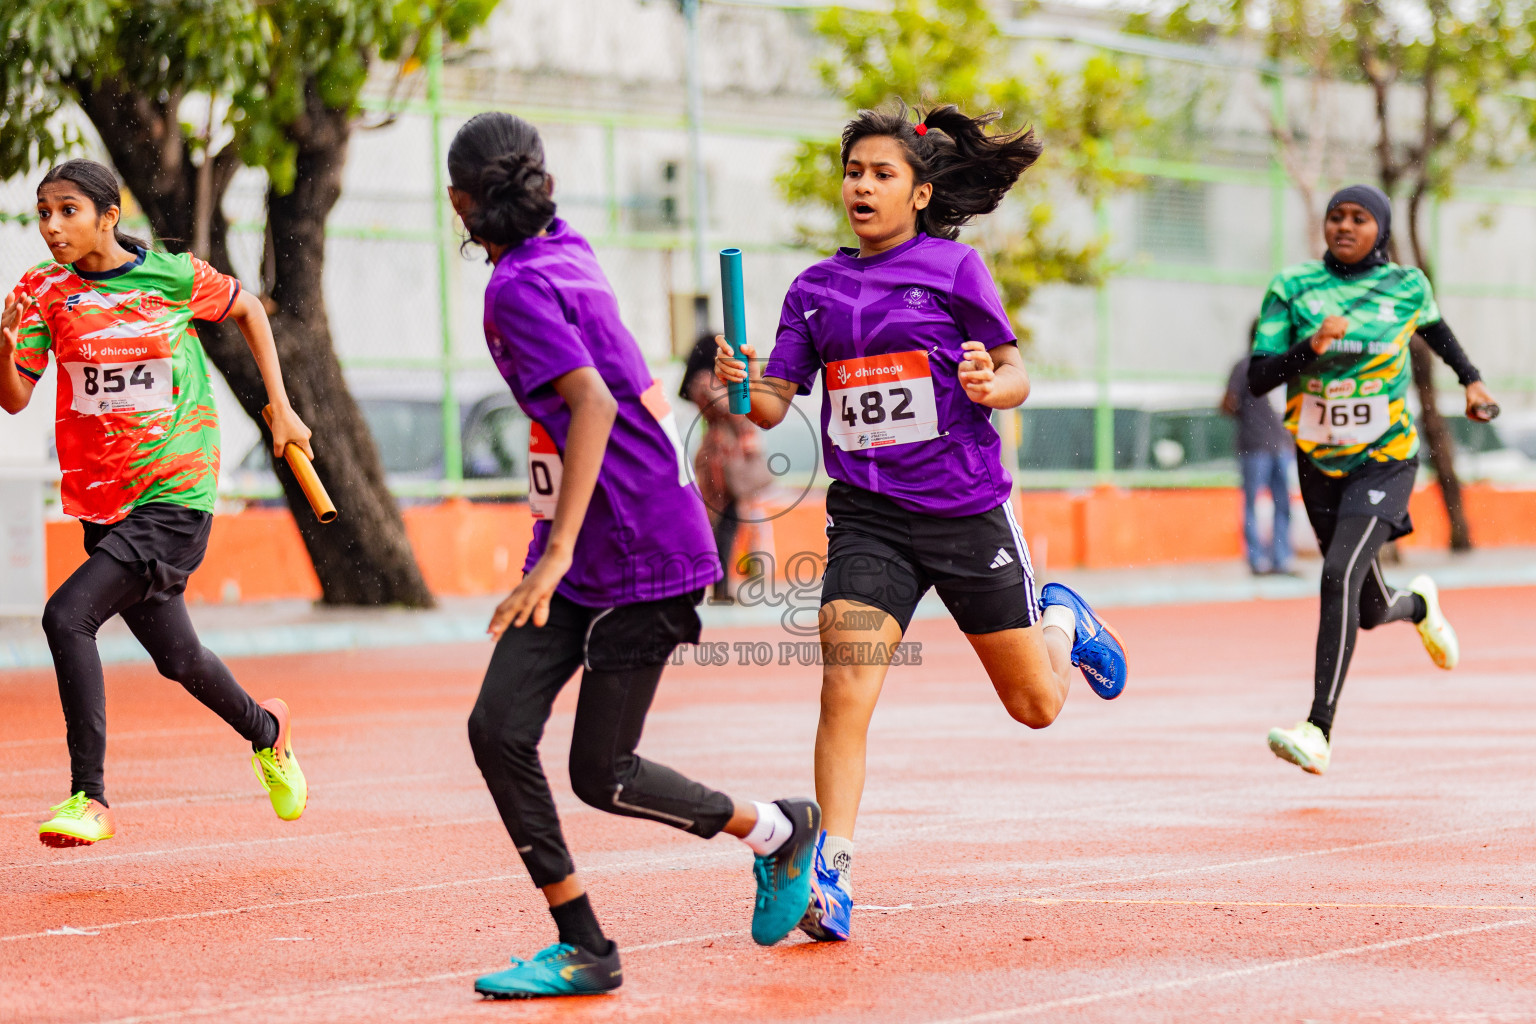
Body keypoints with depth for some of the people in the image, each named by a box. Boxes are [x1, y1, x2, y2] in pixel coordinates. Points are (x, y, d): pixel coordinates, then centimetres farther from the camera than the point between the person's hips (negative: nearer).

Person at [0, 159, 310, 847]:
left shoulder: (176, 276, -8)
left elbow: (247, 309, 11)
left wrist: (280, 407, 9)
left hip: (176, 497, -5)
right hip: (101, 502, 5)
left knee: (68, 616, -23)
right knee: (176, 657, 18)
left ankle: (89, 797, -16)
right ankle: (265, 728, 49)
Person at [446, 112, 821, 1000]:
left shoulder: (520, 286, -17)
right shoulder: (570, 253, 10)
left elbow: (594, 404, -29)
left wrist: (558, 555, -34)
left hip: (644, 559, -9)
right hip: (579, 555, 9)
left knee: (601, 777, -1)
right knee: (500, 730, -3)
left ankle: (779, 831, 21)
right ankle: (585, 949, 0)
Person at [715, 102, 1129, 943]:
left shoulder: (954, 267, -3)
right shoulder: (816, 289, 7)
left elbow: (1017, 377, 0)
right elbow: (775, 402, 5)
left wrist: (991, 385, -23)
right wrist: (742, 383, -17)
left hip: (967, 509, -2)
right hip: (868, 518, 2)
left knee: (1035, 706, 12)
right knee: (842, 696, -16)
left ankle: (1060, 622, 45)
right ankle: (831, 876, -11)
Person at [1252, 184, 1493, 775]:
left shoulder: (1407, 287, -3)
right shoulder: (1292, 288, -5)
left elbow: (1434, 326, 21)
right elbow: (1257, 380, -11)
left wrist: (1471, 378, 25)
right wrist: (1309, 347, -26)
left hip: (1385, 461, -2)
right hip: (1320, 465, 3)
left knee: (1340, 575, -25)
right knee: (1371, 611, 13)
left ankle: (1320, 730, -27)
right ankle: (1416, 603, 52)